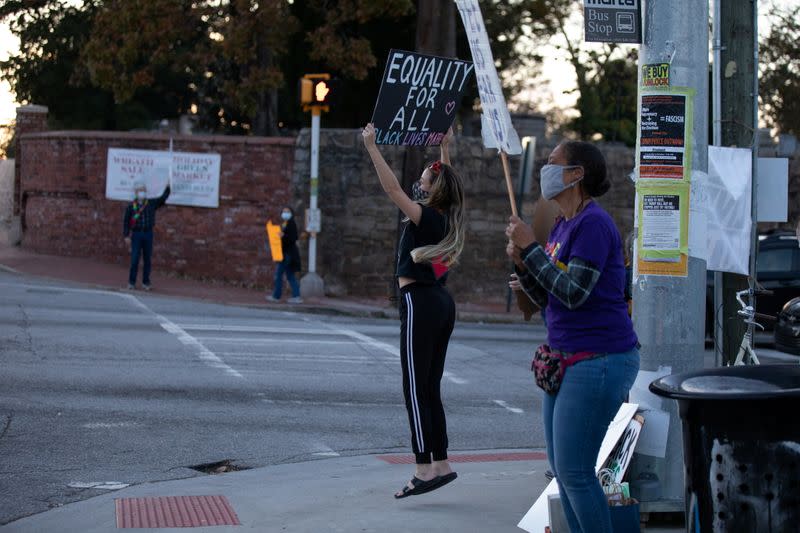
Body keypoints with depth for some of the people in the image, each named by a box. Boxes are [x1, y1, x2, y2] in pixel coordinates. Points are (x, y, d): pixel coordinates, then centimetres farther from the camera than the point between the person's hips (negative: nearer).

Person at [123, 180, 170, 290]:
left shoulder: (152, 203, 7)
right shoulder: (131, 206, -1)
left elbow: (163, 197, 5)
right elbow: (126, 222, 0)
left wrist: (168, 186, -7)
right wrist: (126, 236, -5)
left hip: (148, 234, 2)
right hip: (136, 234, -2)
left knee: (147, 259, 6)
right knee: (135, 259, -3)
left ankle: (146, 282, 14)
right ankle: (131, 282, 5)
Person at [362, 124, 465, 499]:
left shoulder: (426, 218, -12)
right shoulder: (448, 218, 9)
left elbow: (392, 189, -19)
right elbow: (444, 179, 27)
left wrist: (372, 147, -15)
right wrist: (446, 147, 36)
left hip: (419, 303, -9)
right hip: (442, 303, 9)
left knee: (416, 390, -7)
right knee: (430, 389, 12)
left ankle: (425, 469, -10)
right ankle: (441, 464, 15)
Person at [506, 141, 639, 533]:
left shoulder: (593, 224, -15)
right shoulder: (562, 225, 15)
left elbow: (573, 293, -22)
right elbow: (549, 300, 16)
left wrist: (530, 248, -17)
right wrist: (523, 267, -1)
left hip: (599, 360, -10)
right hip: (568, 360, 10)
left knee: (574, 471, -9)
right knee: (561, 468, 13)